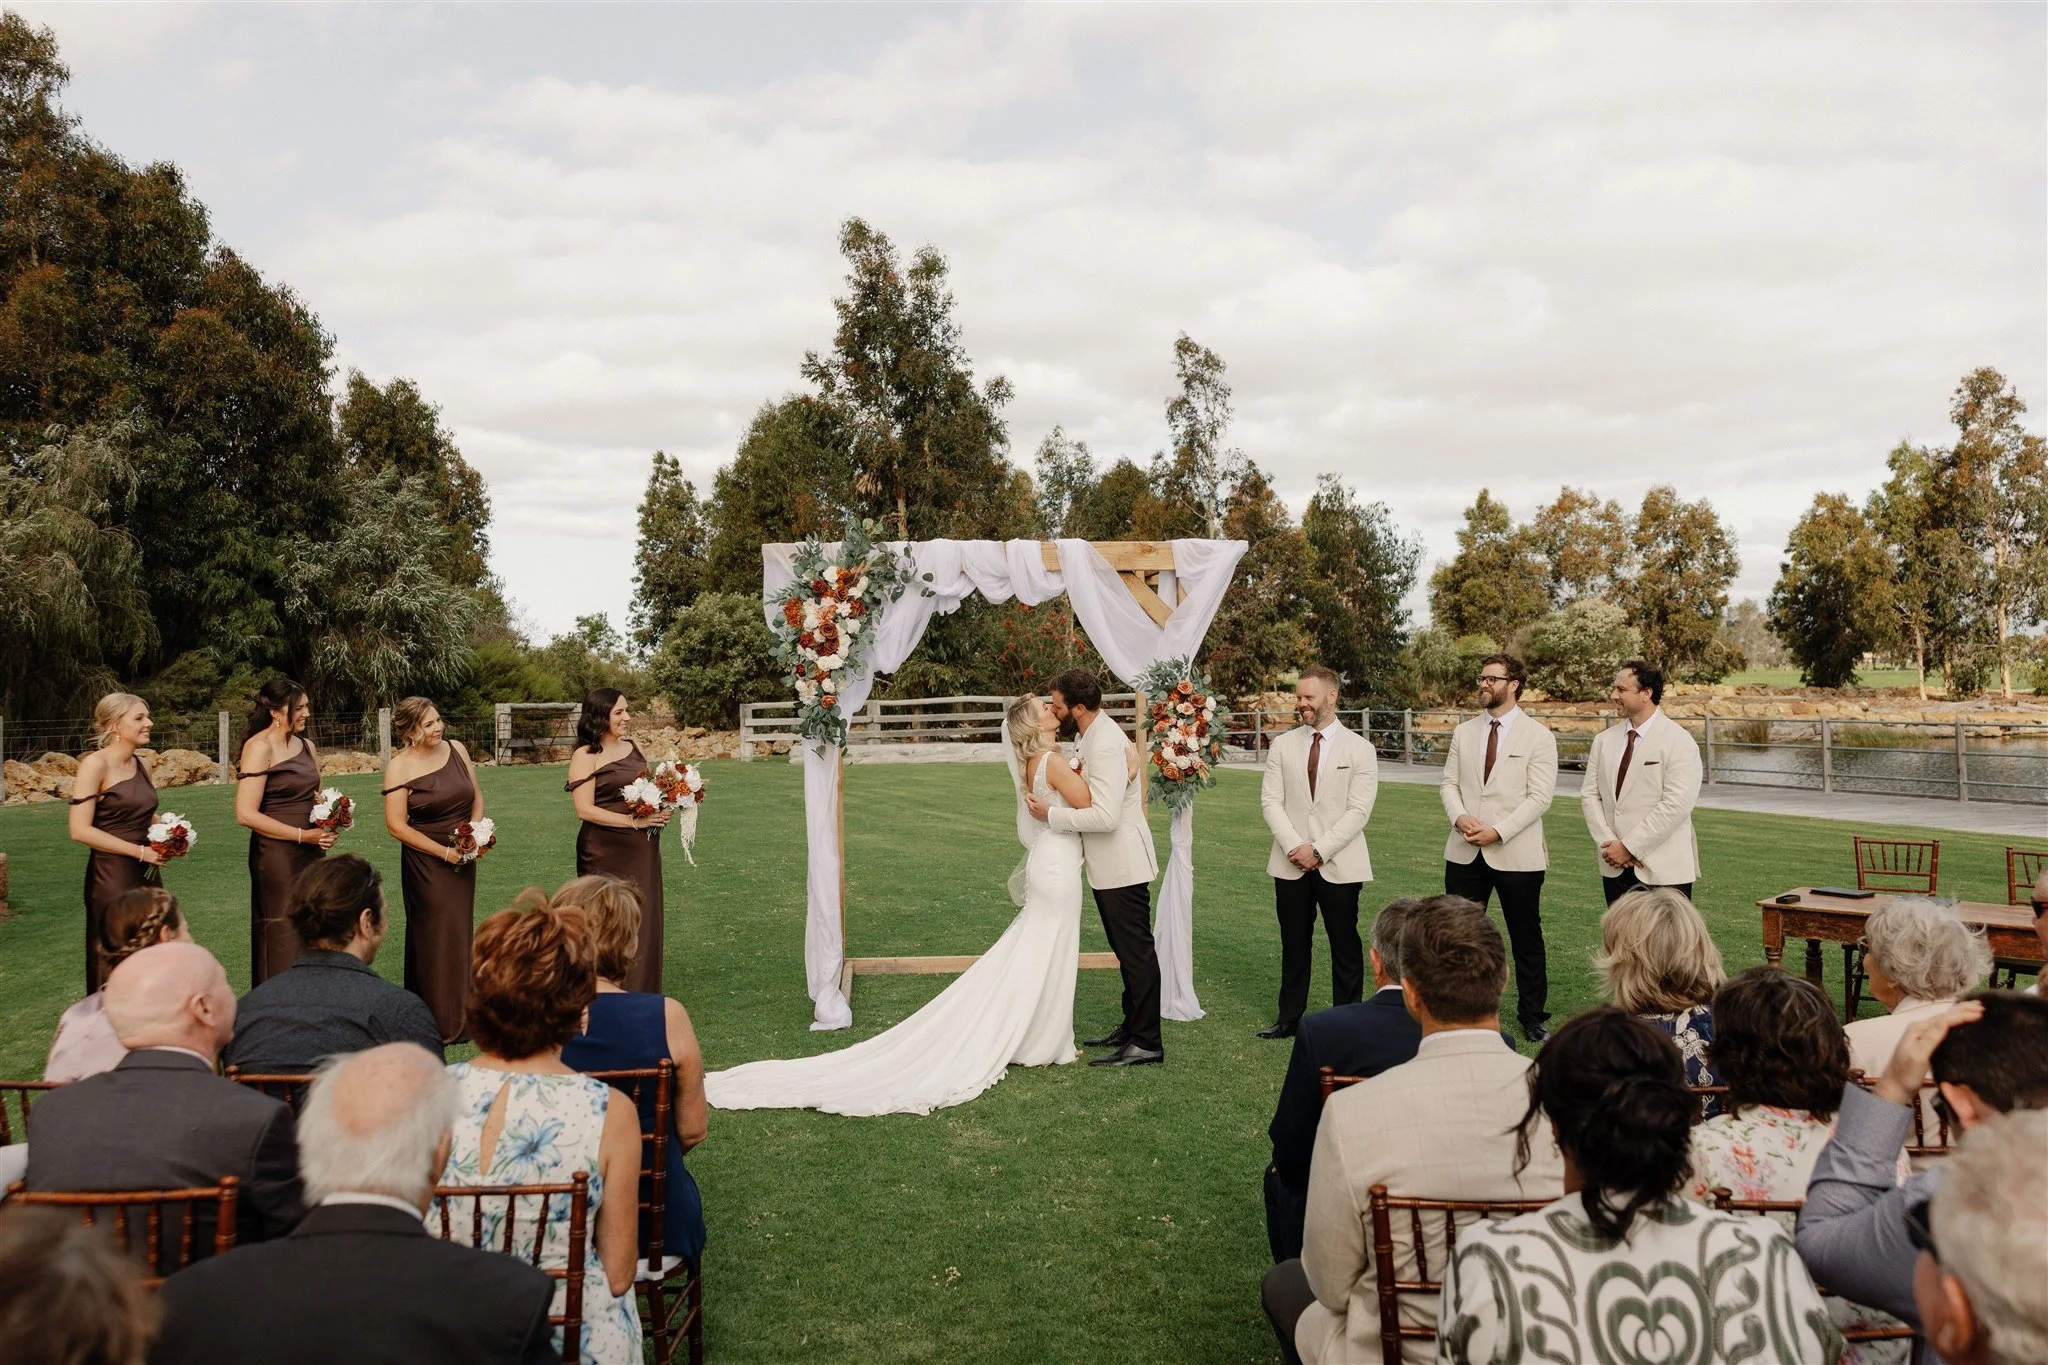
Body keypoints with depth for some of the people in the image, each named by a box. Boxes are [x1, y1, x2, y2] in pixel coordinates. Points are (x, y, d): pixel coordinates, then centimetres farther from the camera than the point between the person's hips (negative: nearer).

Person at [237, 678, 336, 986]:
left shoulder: (306, 745, 12)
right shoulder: (259, 747, -10)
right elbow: (246, 814, -17)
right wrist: (303, 835, -16)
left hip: (311, 855, 7)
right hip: (276, 855, -7)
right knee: (282, 941, -1)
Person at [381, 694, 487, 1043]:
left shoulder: (456, 749, 3)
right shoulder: (399, 767, -12)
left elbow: (477, 795, 12)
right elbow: (396, 825, -14)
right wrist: (445, 852, -14)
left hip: (463, 857, 5)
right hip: (426, 861, -5)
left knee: (459, 932, 10)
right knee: (435, 936, -3)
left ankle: (459, 1015, 21)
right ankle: (442, 1024, 6)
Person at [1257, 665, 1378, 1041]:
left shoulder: (1359, 749, -2)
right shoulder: (1282, 746, 7)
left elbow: (1358, 810, -8)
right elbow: (1270, 801, 2)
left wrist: (1319, 851, -15)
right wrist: (1294, 847, -11)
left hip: (1339, 865, -2)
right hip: (1291, 864, 3)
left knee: (1345, 946, 4)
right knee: (1294, 945, 9)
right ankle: (1289, 1018, 19)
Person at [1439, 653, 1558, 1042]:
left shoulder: (1538, 736, -4)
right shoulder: (1464, 733, 10)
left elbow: (1540, 796, -10)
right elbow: (1449, 782, 10)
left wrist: (1498, 831, -18)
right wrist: (1460, 817, -10)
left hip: (1516, 854, -4)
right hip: (1465, 852, 4)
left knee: (1527, 939, 8)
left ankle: (1532, 1017, 22)